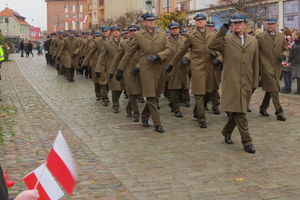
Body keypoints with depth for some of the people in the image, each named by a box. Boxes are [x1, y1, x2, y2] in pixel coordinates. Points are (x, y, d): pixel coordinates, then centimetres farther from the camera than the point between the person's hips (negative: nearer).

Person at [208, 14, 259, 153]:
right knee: (239, 112, -7)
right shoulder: (226, 40, 3)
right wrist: (222, 31, -14)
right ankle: (246, 142, -3)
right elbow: (211, 46, -15)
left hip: (246, 83, 4)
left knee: (237, 111, 11)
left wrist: (255, 83, 11)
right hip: (231, 82, -4)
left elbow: (255, 64, 14)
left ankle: (227, 133, 32)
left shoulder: (253, 41, 13)